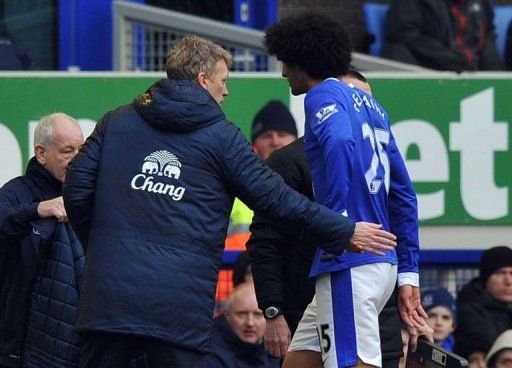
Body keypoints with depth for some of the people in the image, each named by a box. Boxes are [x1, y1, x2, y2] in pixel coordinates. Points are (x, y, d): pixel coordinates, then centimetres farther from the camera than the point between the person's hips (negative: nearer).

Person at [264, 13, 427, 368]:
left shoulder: (323, 96, -5)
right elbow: (404, 194, 21)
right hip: (382, 262, 9)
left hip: (350, 265, -9)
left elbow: (340, 142, -29)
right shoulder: (369, 103, 21)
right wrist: (408, 275, 22)